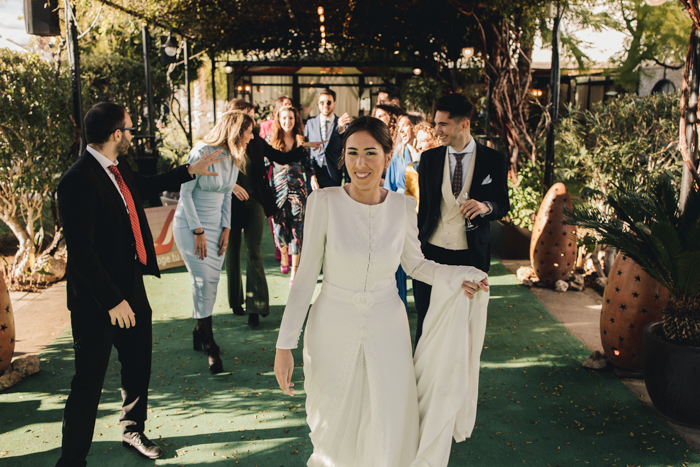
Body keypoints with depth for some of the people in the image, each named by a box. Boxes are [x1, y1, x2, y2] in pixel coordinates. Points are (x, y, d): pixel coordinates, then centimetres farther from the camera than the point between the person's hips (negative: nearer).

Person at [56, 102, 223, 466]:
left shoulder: (118, 169, 4)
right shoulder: (79, 181, -24)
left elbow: (145, 186, 28)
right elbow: (80, 251, -26)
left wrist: (191, 170, 31)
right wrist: (112, 300, -24)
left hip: (130, 287, 9)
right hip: (98, 299, -9)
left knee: (138, 367, 23)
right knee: (89, 383, 3)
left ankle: (133, 430, 45)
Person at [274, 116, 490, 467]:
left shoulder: (403, 206, -6)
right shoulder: (324, 202, -13)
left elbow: (414, 263, 8)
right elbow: (306, 274, -9)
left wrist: (457, 277, -10)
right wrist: (285, 345, -10)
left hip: (386, 329, 2)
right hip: (333, 329, -1)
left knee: (390, 432, 6)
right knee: (333, 425, 15)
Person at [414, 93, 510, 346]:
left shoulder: (494, 160, -3)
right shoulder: (429, 158, 3)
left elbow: (503, 204, 5)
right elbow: (423, 208, 9)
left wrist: (486, 207, -19)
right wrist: (416, 252, 10)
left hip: (471, 256, -1)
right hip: (432, 252, 1)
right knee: (426, 323, 7)